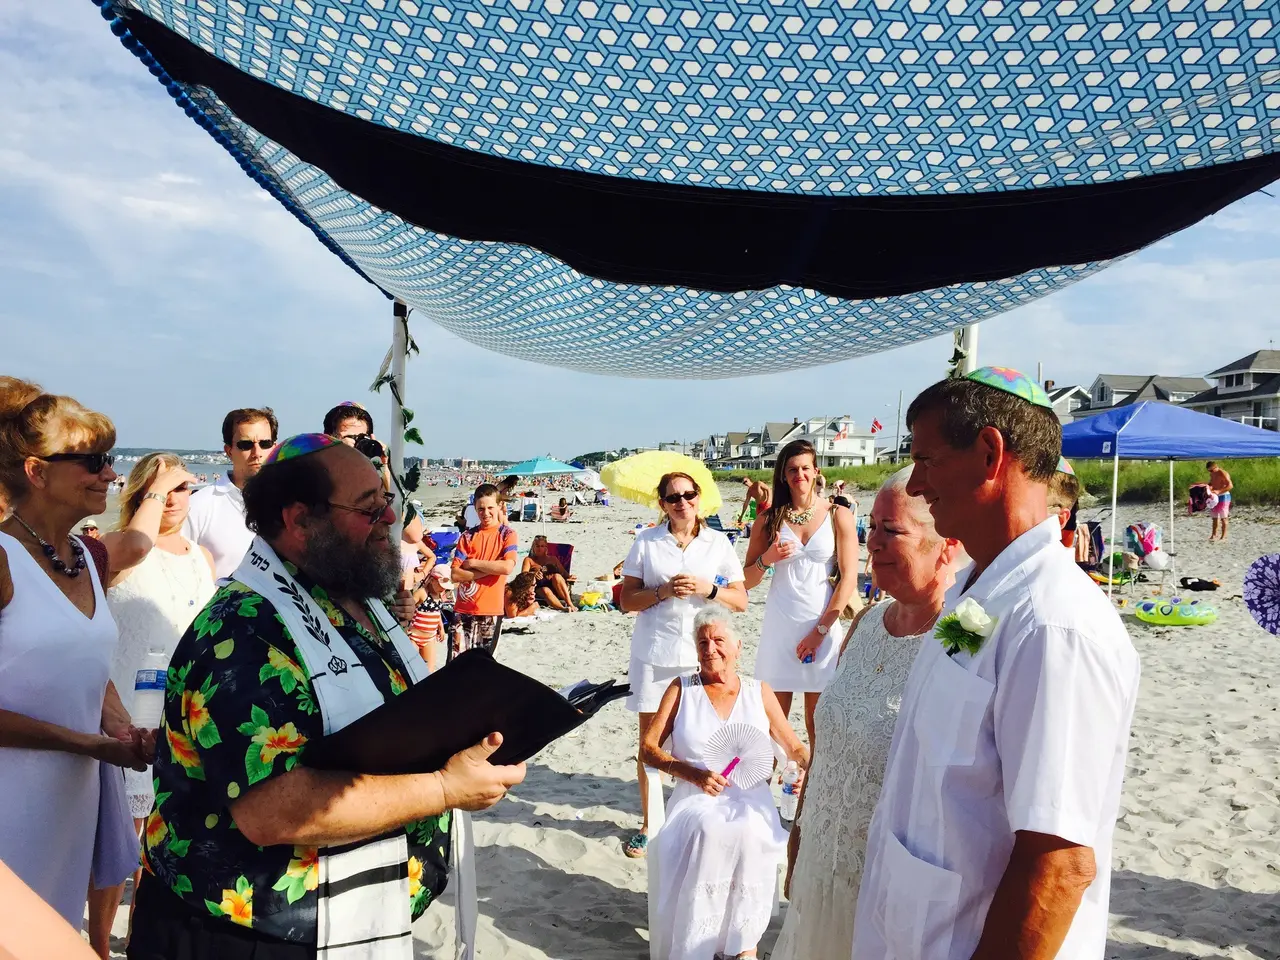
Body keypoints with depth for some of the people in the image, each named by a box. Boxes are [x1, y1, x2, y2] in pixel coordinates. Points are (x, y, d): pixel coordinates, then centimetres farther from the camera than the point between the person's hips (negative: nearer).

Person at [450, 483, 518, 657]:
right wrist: (490, 570, -12)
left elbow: (507, 567, -17)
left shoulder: (507, 534, -1)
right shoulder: (467, 536, 5)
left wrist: (473, 563, -9)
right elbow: (455, 575, -3)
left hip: (491, 610, -2)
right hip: (463, 609, 2)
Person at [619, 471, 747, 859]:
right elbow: (627, 600, 2)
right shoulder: (646, 542, 3)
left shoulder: (718, 543, 5)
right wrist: (663, 591, -14)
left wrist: (707, 589, -13)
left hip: (700, 653, 0)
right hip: (653, 653, 0)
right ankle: (648, 824, 21)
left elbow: (740, 601, 4)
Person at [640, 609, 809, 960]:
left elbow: (796, 749, 13)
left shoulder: (759, 692, 10)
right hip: (696, 800, -1)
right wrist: (694, 773, -14)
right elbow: (647, 749, 1)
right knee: (705, 832, -33)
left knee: (749, 834, -32)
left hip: (751, 800, 1)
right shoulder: (681, 689, 6)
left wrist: (808, 769, -11)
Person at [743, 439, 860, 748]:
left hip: (824, 627, -1)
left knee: (819, 722, 5)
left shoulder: (838, 516, 2)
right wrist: (766, 559, -12)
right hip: (779, 626, 2)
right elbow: (747, 581, 9)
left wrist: (820, 630, -9)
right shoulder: (769, 519, 7)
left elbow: (849, 578, -4)